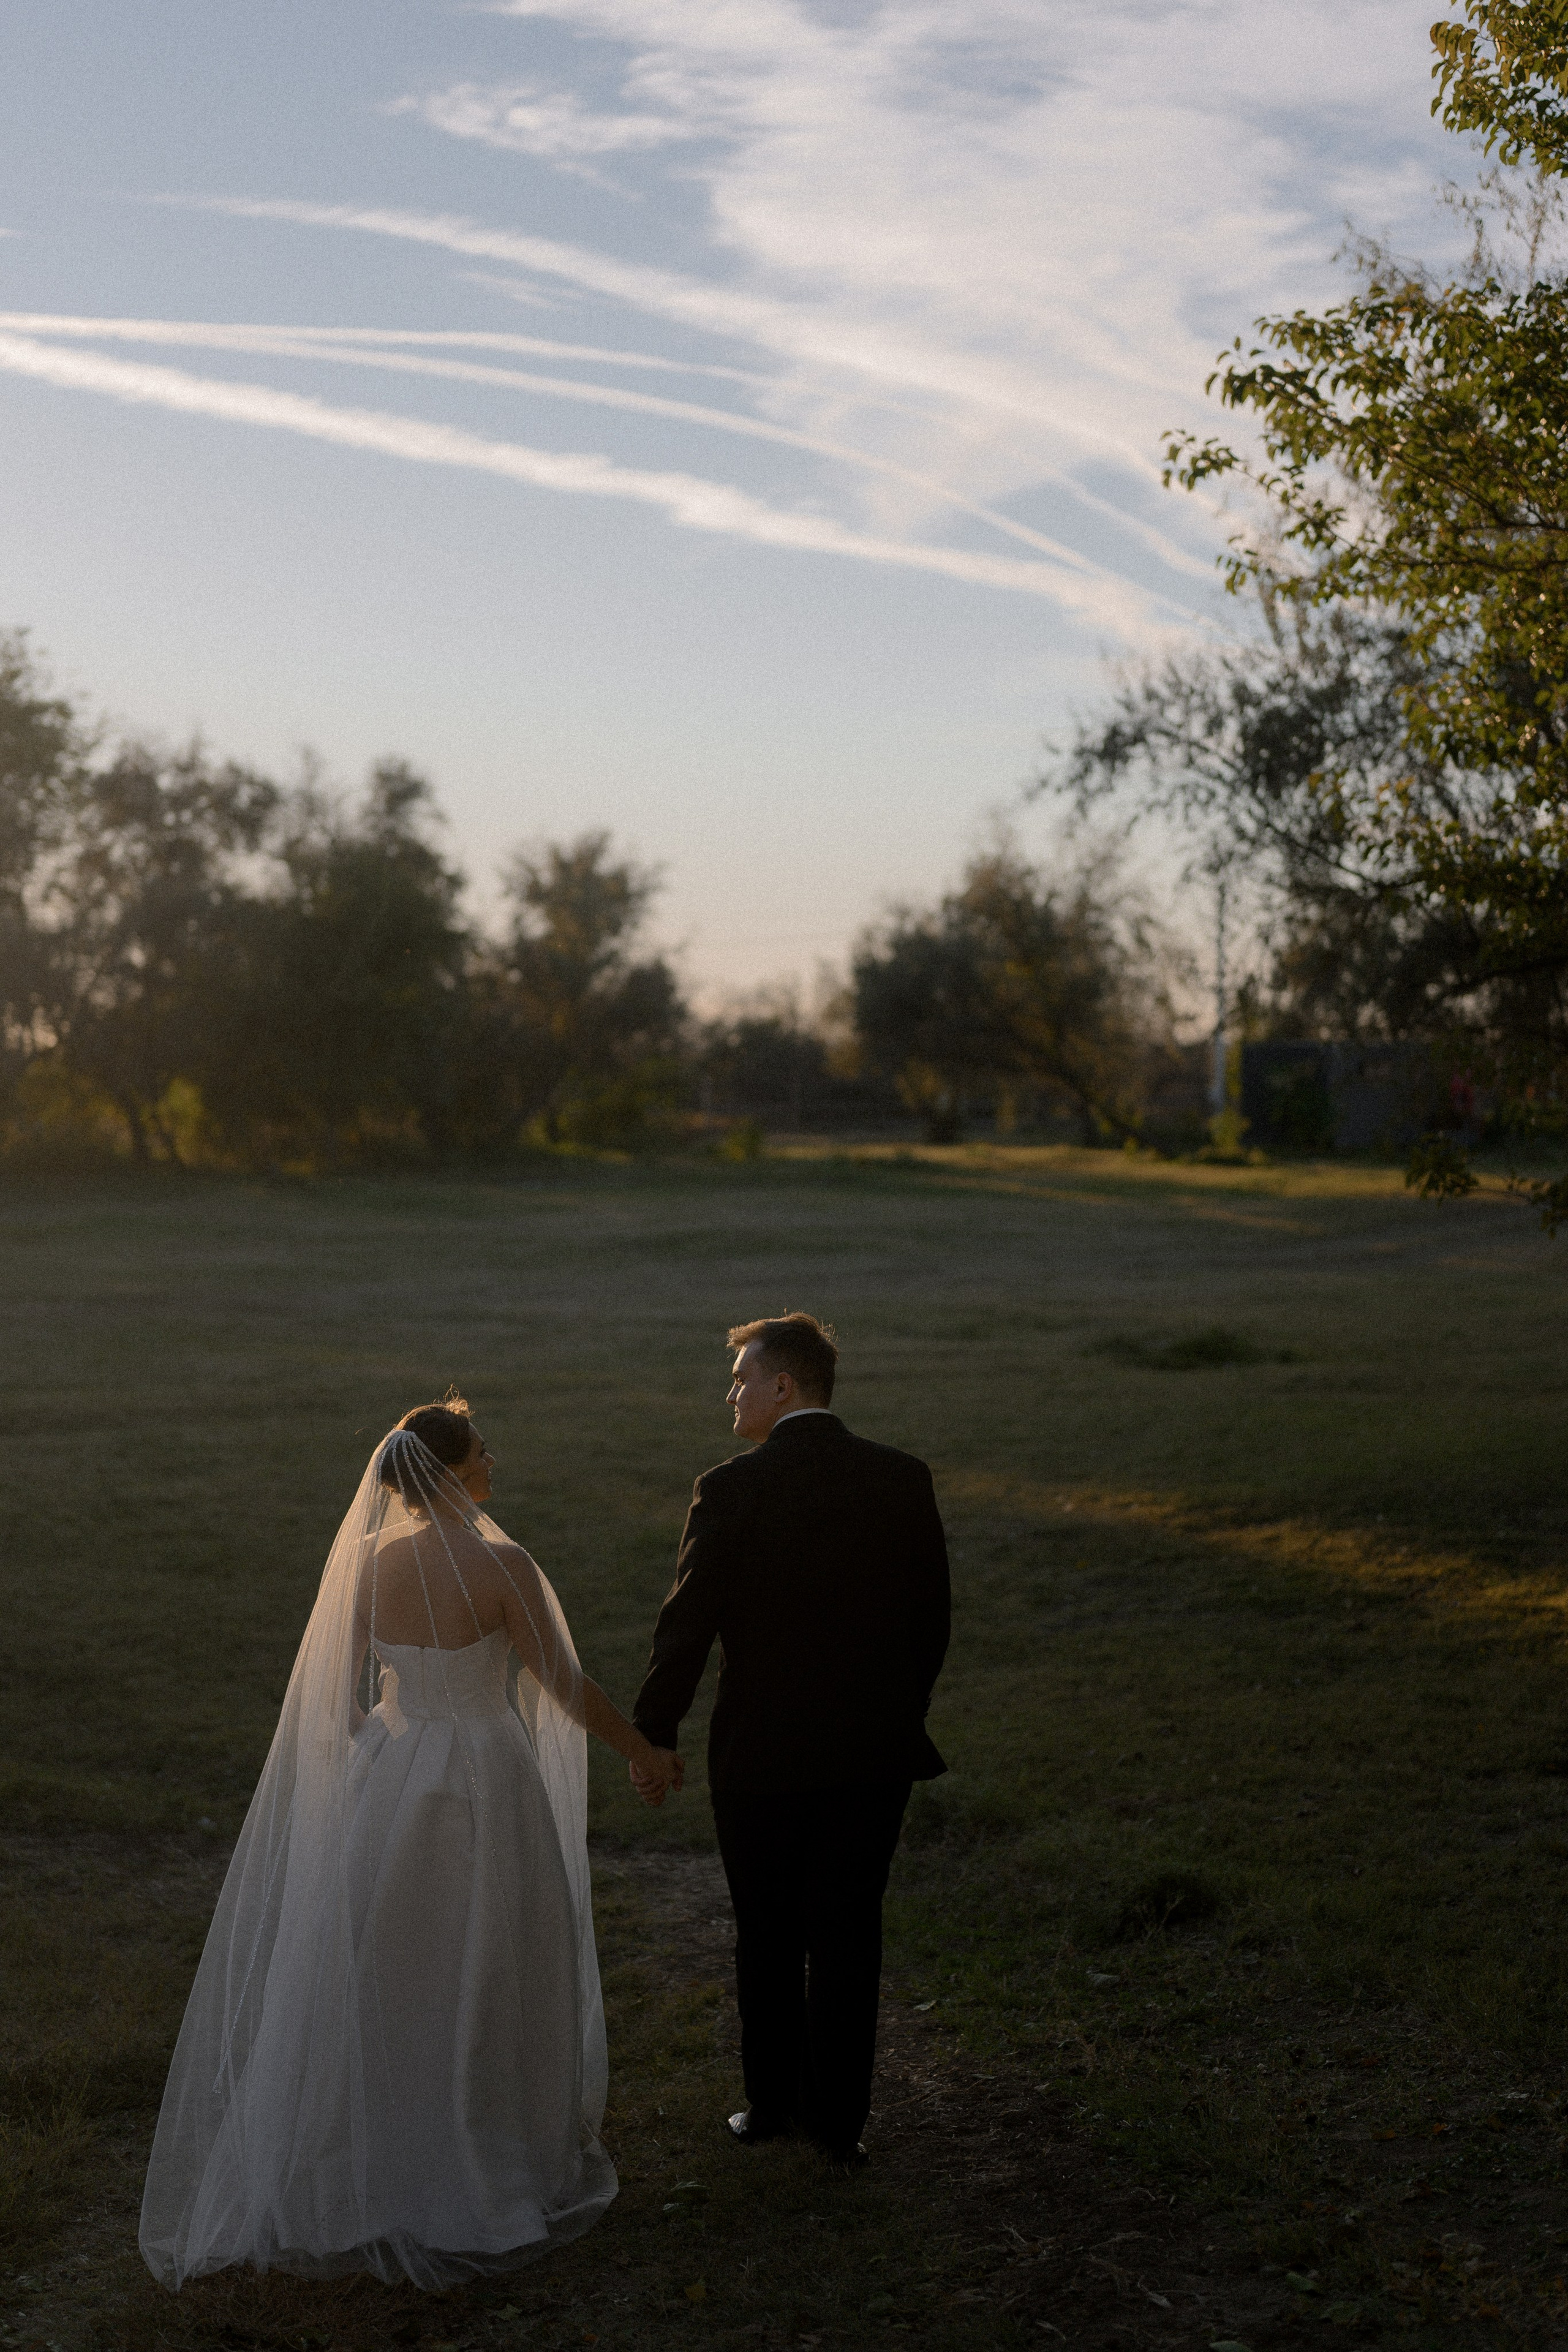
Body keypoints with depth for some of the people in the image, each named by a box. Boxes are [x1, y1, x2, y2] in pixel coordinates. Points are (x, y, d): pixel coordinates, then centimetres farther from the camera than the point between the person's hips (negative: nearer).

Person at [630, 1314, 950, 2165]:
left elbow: (687, 1626, -11)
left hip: (761, 1756, -2)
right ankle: (839, 2117, 17)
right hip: (874, 1754, 2)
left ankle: (772, 2103, 28)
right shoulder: (905, 1480, -3)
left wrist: (651, 1737, 0)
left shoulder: (730, 1490, -14)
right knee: (848, 1937, 12)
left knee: (768, 1940, 15)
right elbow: (931, 1617, 4)